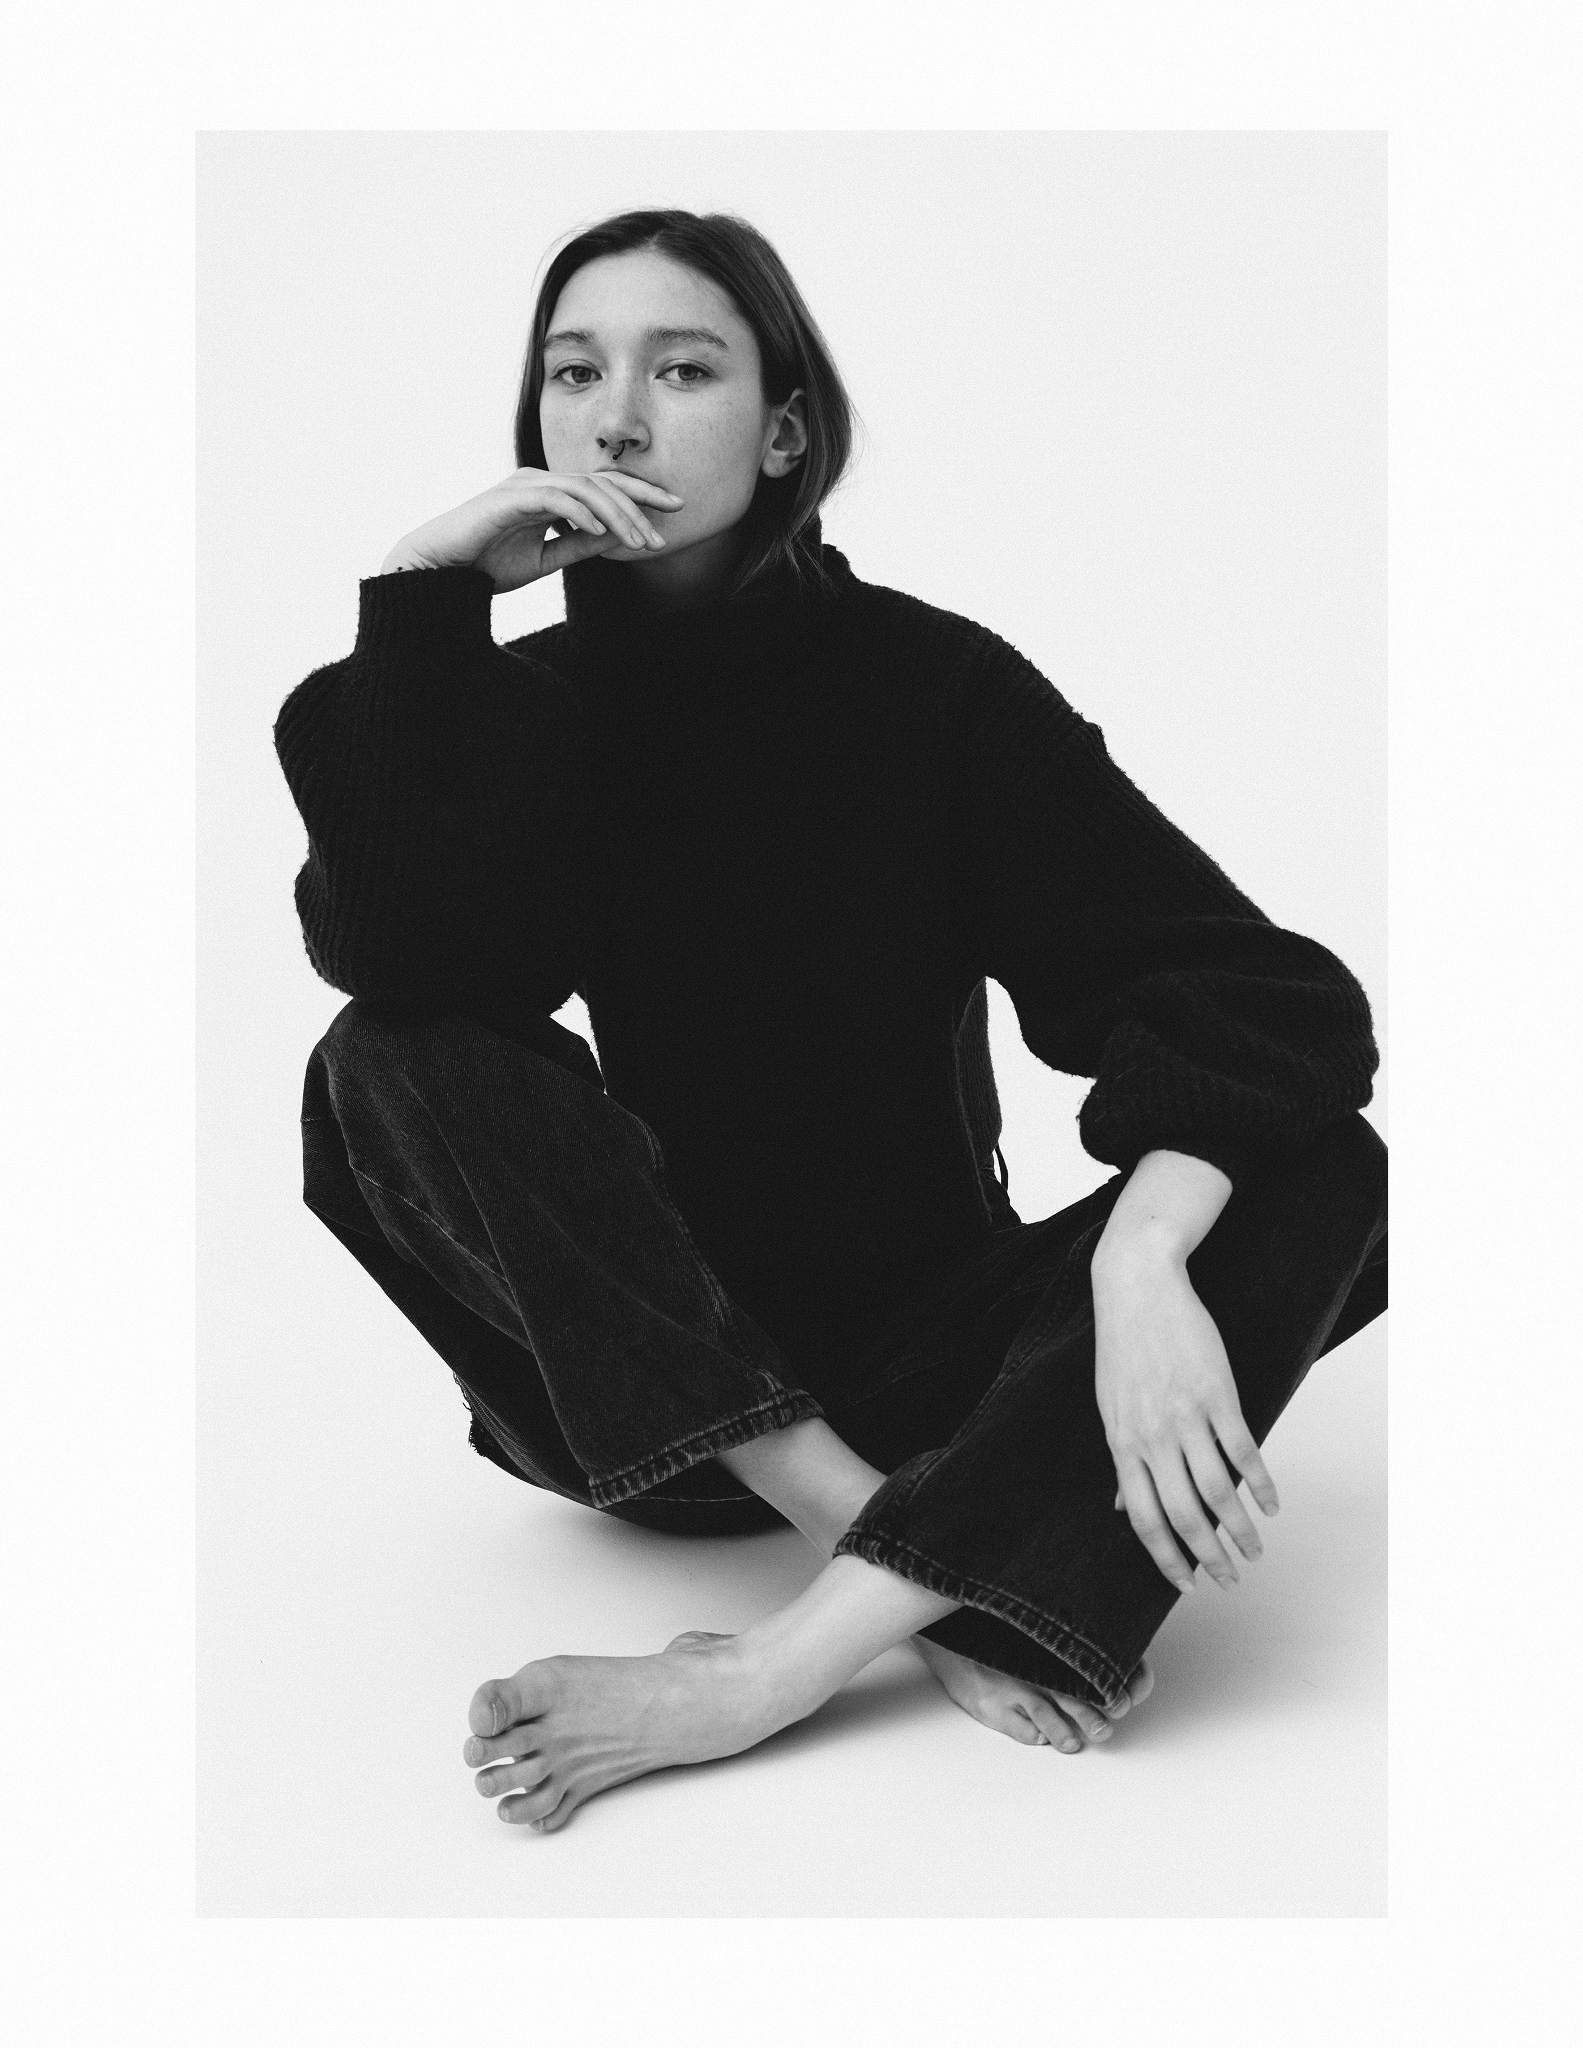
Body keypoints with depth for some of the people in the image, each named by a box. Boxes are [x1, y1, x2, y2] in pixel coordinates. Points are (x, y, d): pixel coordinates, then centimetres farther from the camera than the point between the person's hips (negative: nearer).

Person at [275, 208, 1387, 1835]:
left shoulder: (933, 684, -7)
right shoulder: (528, 703, -1)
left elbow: (1264, 998, -19)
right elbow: (394, 952, -23)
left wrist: (1139, 1265, -37)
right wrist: (427, 597, -25)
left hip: (928, 1348, 0)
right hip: (653, 1387, 1)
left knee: (1323, 1172, -24)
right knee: (389, 1072, -24)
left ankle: (788, 1663, -36)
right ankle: (939, 1563, -29)